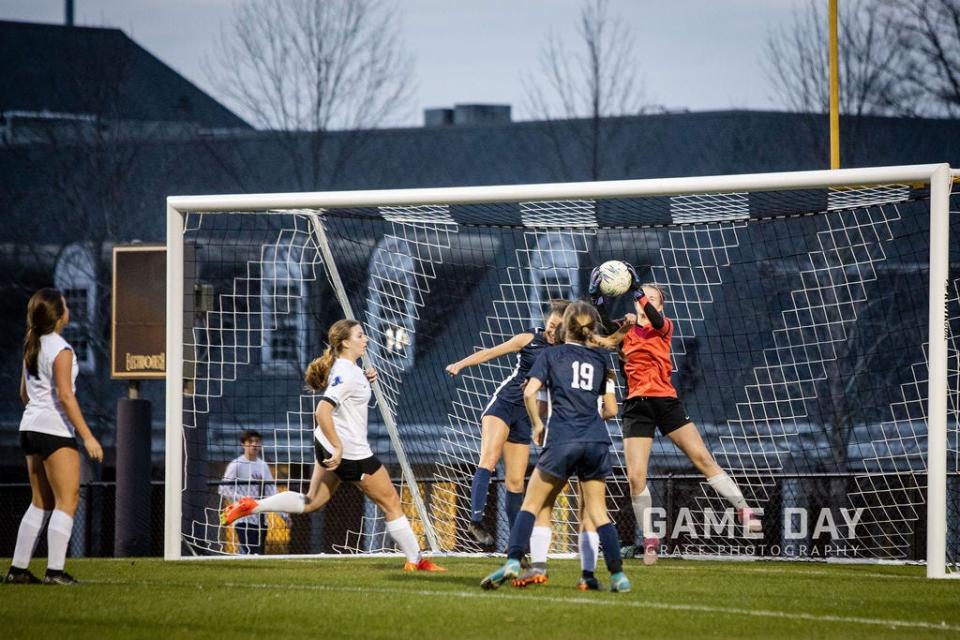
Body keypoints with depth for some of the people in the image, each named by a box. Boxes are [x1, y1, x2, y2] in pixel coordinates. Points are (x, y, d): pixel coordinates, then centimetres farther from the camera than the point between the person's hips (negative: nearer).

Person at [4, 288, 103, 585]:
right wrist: (87, 436, -17)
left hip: (31, 427, 9)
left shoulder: (31, 347, 12)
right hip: (55, 430, -9)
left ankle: (18, 569, 12)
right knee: (67, 501, -5)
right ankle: (55, 570, -12)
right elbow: (65, 396, -18)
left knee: (41, 502, 14)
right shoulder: (61, 350, -14)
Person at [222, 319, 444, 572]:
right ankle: (415, 560, 12)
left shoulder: (344, 366, 5)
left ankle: (250, 506, 9)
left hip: (327, 445, 9)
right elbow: (322, 411, -33)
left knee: (311, 502, 18)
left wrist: (365, 380, 8)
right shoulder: (347, 375, -24)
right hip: (352, 452, -9)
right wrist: (338, 448, -31)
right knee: (391, 502, 4)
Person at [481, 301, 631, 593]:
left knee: (531, 504, 4)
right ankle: (618, 576, 0)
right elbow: (611, 409, 16)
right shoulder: (600, 359, 15)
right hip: (597, 441, 3)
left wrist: (537, 424, 9)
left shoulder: (551, 354, 8)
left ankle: (513, 561, -13)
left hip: (562, 440, -3)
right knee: (597, 511, 9)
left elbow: (529, 392, -5)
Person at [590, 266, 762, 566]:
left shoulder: (663, 327, 5)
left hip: (666, 401, -1)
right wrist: (597, 299, -28)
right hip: (637, 405, 1)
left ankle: (743, 508, 3)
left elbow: (655, 319, -18)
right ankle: (649, 538, 7)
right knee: (635, 477, -7)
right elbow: (607, 328, -13)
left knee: (703, 458, -5)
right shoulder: (626, 331, 8)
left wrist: (638, 291, -34)